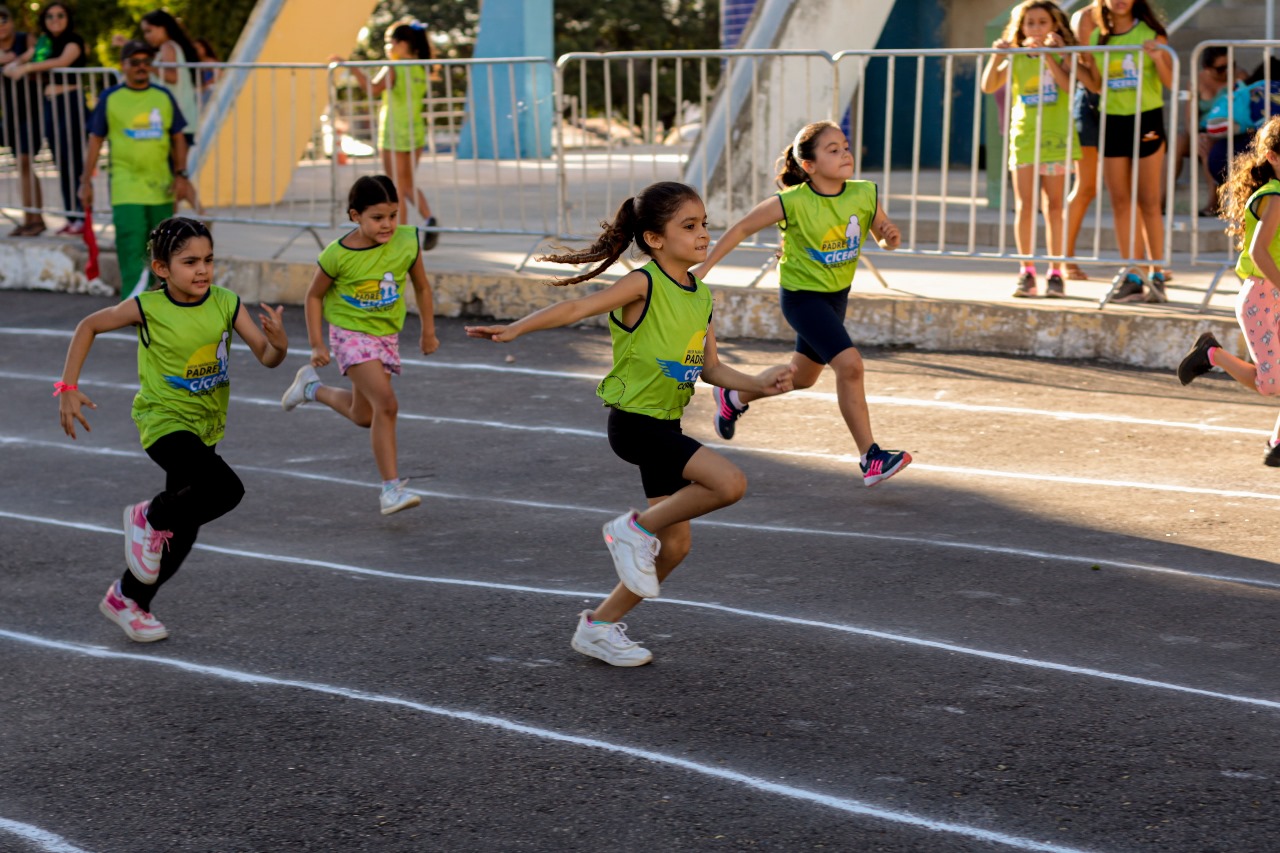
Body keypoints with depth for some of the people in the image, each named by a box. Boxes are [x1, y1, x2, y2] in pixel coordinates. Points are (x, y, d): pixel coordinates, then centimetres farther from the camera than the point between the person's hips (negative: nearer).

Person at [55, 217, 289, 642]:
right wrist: (68, 388, -7)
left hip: (205, 428, 5)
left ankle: (127, 599, 35)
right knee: (225, 489, -28)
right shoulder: (148, 307, -15)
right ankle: (150, 518, -1)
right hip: (164, 421, -5)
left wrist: (279, 344, -36)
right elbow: (89, 325, -2)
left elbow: (266, 356, -12)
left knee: (183, 528, 12)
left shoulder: (226, 304, -9)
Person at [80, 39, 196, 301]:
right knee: (131, 242, -15)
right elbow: (95, 140, 6)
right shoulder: (110, 98, 1)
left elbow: (178, 138, 12)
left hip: (161, 186, 3)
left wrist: (181, 175, 1)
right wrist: (86, 182, 4)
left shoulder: (164, 97, 8)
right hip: (126, 186, -3)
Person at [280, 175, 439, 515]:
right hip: (350, 333, -5)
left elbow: (421, 286, 7)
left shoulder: (407, 241, -10)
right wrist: (316, 344, -5)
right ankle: (391, 488, -15)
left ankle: (312, 389, 42)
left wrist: (428, 331, 14)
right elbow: (315, 295, -2)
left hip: (386, 335, 5)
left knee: (363, 415, 15)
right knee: (386, 404, -21)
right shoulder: (338, 254, -18)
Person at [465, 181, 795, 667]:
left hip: (666, 426, 8)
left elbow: (710, 368, 15)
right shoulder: (644, 284, -15)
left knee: (674, 546, 10)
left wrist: (758, 385, 3)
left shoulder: (701, 297, 9)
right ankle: (636, 528, -5)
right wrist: (515, 329, -34)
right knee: (729, 483, -24)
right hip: (634, 421, -8)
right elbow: (577, 308, -23)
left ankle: (600, 626, 23)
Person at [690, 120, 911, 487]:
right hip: (802, 295, -6)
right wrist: (703, 267, -10)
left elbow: (885, 239, 3)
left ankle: (734, 398, 47)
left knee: (803, 376, 21)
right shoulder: (794, 202, -23)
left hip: (837, 293, 6)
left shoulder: (865, 195, -12)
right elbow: (743, 228, -12)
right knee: (850, 365, -22)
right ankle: (871, 458, -15)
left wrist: (891, 236, -21)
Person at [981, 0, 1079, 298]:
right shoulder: (1015, 59, 8)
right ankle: (1027, 272, 4)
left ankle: (1055, 273, 7)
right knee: (1024, 207, -1)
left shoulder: (1061, 55, 2)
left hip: (1055, 137, -2)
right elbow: (989, 86, -3)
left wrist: (1047, 54, -22)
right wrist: (997, 56, -15)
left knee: (1054, 207, 2)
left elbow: (1068, 84, -17)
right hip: (1024, 138, 2)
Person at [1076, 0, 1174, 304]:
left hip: (1146, 119, -4)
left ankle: (1156, 276, 4)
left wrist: (1158, 57, -23)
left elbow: (1171, 82, -5)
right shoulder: (1098, 37, 8)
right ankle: (1133, 278, 9)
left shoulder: (1151, 33, -3)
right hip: (1112, 122, 4)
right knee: (1120, 202, 4)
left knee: (1149, 202, -1)